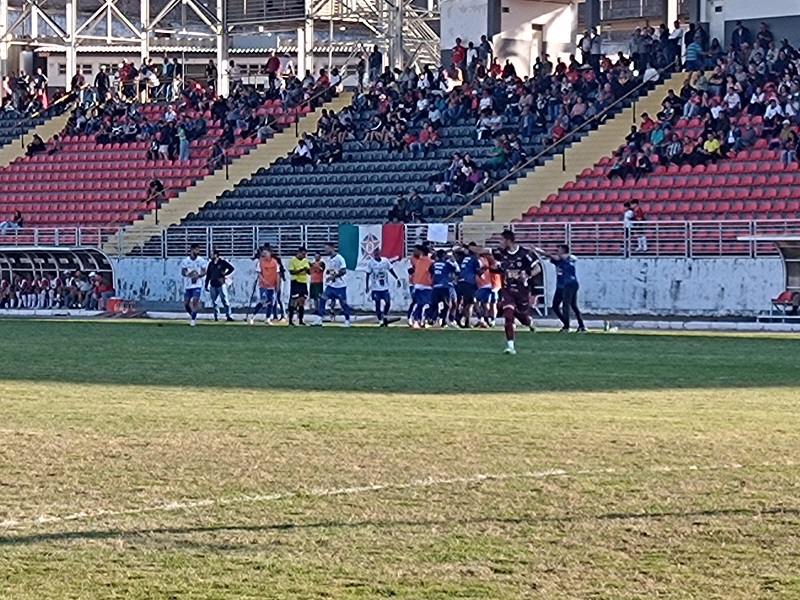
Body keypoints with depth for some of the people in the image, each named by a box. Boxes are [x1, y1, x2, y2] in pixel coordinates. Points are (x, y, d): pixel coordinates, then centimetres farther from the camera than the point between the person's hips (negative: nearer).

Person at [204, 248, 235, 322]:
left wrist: (225, 274, -9)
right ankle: (216, 317, 13)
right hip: (213, 285, 5)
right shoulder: (211, 264, 12)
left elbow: (231, 268, -5)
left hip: (221, 284, -5)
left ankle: (228, 316, -5)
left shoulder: (222, 262, -3)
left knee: (224, 301, -7)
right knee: (214, 302, 5)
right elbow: (208, 275, 14)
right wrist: (206, 285, 12)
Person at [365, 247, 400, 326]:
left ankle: (385, 317, 25)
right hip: (376, 288, -3)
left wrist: (397, 279, 7)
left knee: (388, 303, 1)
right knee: (378, 304, -1)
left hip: (385, 287, 3)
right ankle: (380, 321, 7)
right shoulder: (370, 262, -8)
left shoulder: (385, 260, -1)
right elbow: (368, 275, -5)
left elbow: (391, 271, 9)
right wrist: (367, 286, -8)